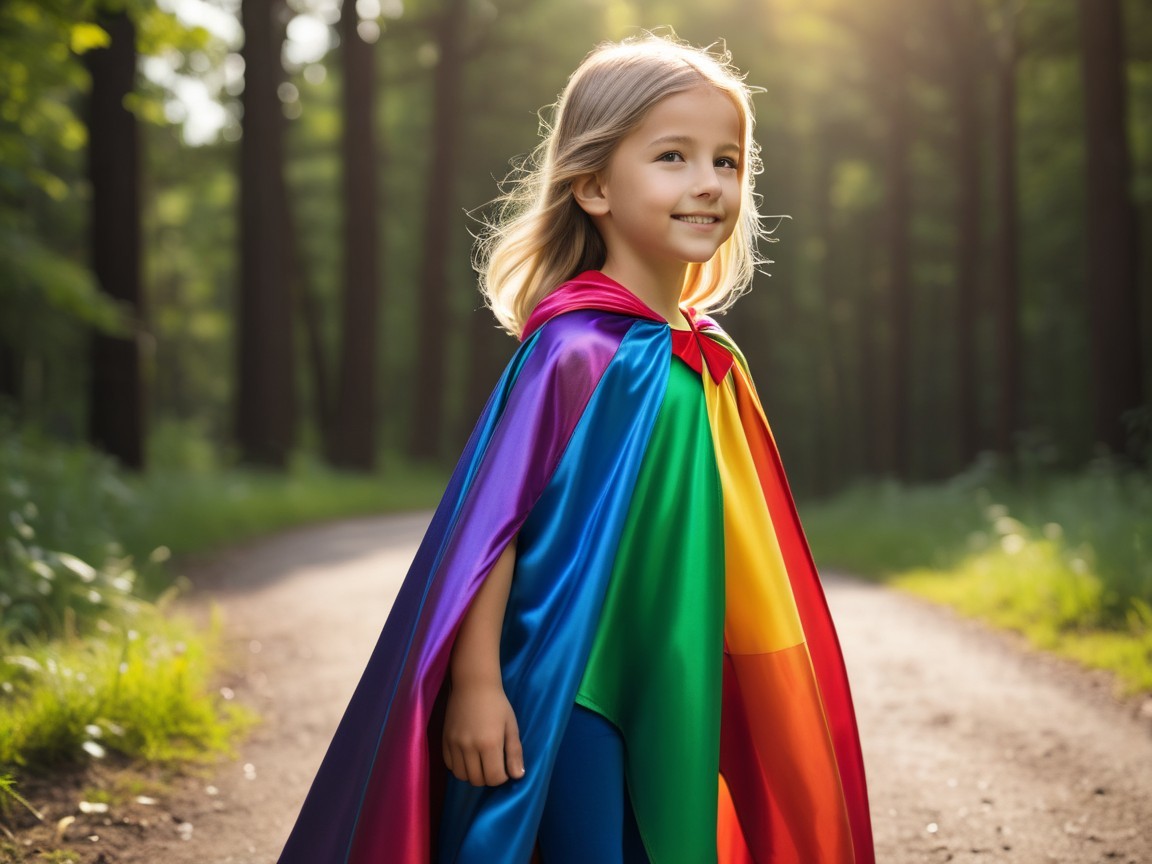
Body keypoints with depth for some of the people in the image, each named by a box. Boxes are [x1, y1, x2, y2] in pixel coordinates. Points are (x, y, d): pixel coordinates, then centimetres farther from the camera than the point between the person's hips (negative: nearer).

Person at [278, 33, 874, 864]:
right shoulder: (576, 350, -17)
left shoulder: (710, 358, 6)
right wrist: (474, 683, -19)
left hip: (673, 702, 7)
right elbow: (488, 517, -18)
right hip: (564, 705, -7)